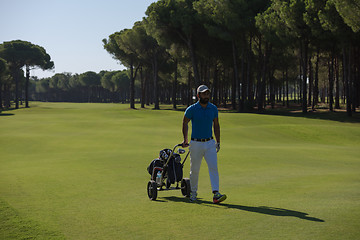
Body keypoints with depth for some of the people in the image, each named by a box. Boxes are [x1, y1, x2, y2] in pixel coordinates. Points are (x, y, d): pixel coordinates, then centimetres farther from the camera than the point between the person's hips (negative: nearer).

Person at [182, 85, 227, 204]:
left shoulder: (213, 108, 3)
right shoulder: (192, 109, -8)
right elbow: (185, 123, 9)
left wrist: (218, 142, 11)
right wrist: (185, 139, 12)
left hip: (210, 143, 2)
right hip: (196, 143, -2)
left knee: (213, 167, -11)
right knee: (194, 170, 6)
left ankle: (216, 194, -17)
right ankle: (193, 192, 24)